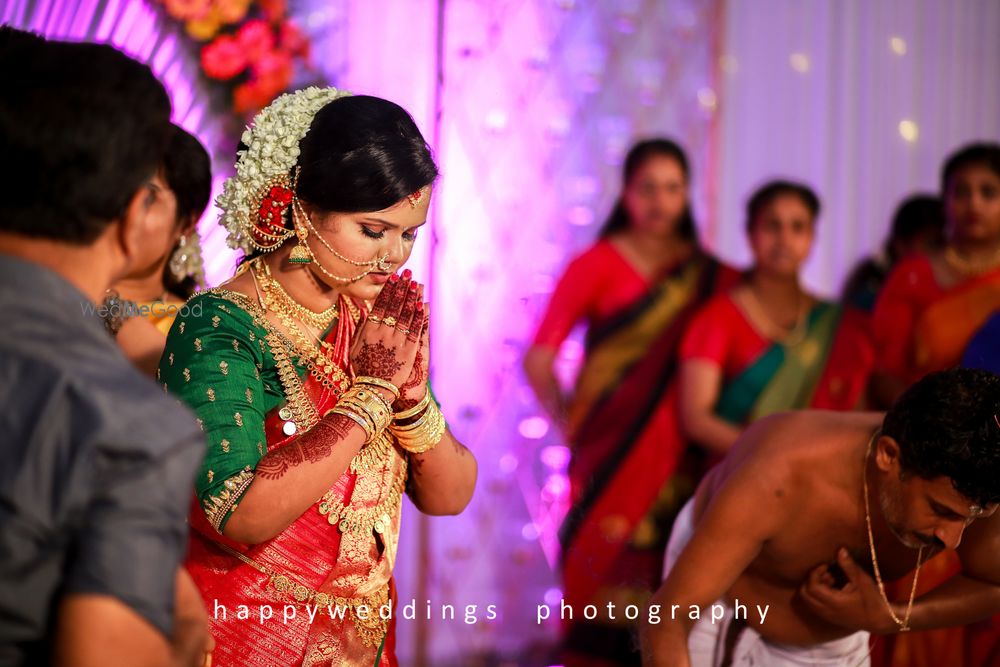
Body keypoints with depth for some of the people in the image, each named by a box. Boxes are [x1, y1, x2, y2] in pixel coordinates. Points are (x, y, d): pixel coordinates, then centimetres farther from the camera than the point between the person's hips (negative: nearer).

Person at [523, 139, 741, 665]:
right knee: (611, 580, -4)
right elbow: (538, 360, -2)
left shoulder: (714, 278, 9)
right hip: (614, 458, -2)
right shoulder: (596, 265, 1)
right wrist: (572, 426, -5)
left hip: (682, 459, 2)